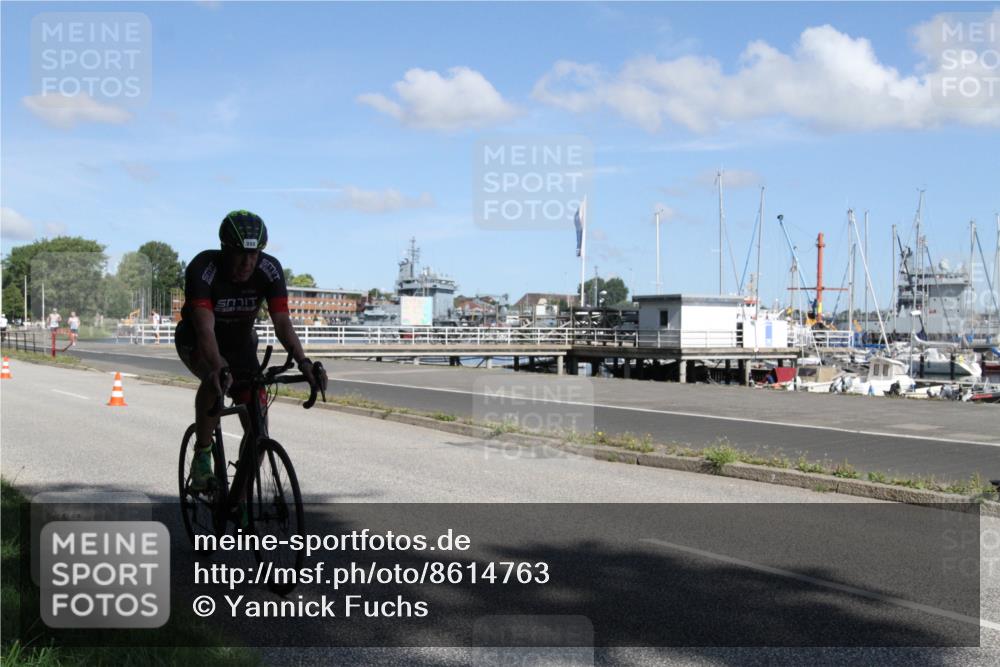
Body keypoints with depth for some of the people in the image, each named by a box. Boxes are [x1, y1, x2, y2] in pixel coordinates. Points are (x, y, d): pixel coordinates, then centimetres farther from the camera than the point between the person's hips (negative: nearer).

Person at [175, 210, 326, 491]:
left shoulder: (270, 269, -24)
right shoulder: (202, 268, -33)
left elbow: (282, 322, -32)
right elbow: (205, 327, -44)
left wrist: (303, 362, -49)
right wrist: (218, 367, -62)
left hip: (240, 342, 3)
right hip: (196, 341, -3)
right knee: (216, 379, -38)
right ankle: (202, 457, -18)